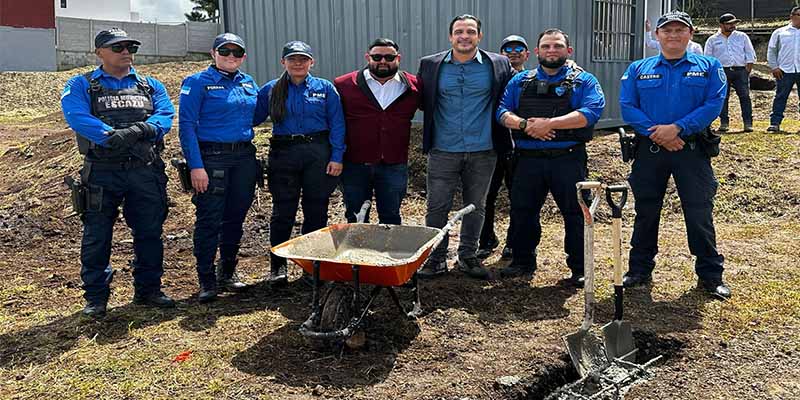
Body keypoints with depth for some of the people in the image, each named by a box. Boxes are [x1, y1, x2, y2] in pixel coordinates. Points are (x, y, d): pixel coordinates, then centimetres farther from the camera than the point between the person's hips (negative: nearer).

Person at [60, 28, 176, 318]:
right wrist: (111, 136, -30)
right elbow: (76, 116, -13)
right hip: (102, 171, -2)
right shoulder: (81, 85, 6)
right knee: (97, 236, 2)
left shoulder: (151, 86, 15)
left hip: (146, 171, 3)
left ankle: (148, 290, 23)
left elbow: (165, 115, -3)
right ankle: (96, 297, 14)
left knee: (149, 233, 9)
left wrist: (139, 130, -23)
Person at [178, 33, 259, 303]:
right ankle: (207, 281, 8)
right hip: (212, 157, -5)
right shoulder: (198, 82, -3)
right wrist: (196, 166, -17)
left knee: (235, 218, 12)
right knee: (209, 220, -3)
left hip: (244, 157, 5)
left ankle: (227, 273, 26)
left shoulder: (249, 83, 13)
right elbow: (187, 126, -9)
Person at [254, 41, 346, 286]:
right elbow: (252, 118, 10)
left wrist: (337, 157, -5)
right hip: (283, 153, 1)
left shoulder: (325, 88, 4)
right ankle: (277, 266, 13)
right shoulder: (271, 90, 7)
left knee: (316, 210, 6)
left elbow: (337, 124, 2)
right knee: (282, 211, 2)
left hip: (318, 153, 0)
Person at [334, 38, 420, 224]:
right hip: (354, 165, 0)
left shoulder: (413, 87, 3)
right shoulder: (344, 85, 0)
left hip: (394, 165, 1)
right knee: (356, 220, 11)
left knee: (391, 218, 11)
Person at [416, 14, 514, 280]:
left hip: (483, 152, 1)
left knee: (476, 206, 11)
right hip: (443, 151, 0)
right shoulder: (430, 65, 2)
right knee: (437, 207, 2)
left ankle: (468, 257, 26)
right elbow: (421, 101, 14)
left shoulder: (499, 65, 1)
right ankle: (436, 259, 16)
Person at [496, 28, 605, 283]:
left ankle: (579, 268, 14)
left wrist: (550, 123, -20)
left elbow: (592, 112, -12)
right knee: (522, 212, 9)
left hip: (568, 159, -3)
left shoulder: (584, 81, 5)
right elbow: (503, 111, 6)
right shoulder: (520, 81, 16)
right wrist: (524, 124, -15)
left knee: (575, 213, 2)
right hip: (528, 159, 3)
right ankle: (522, 262, 25)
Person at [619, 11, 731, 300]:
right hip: (649, 150, 1)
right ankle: (639, 271, 23)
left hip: (693, 150, -1)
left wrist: (677, 128, -18)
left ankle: (710, 275, 15)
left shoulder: (709, 67, 7)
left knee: (699, 213, 1)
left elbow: (714, 104, -7)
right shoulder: (638, 69, 9)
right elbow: (627, 107, -2)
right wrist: (655, 132, -15)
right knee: (645, 212, 10)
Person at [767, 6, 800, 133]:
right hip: (785, 71, -1)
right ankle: (775, 123, -1)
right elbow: (771, 50, 9)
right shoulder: (779, 32, 10)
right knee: (780, 97, -2)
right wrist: (774, 67, -1)